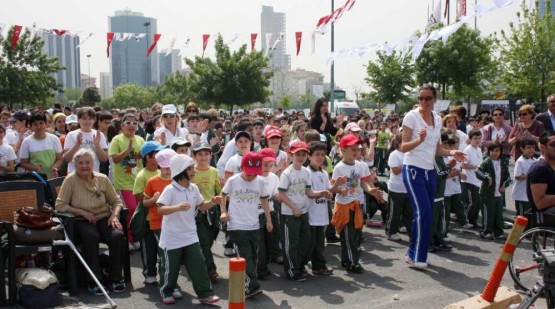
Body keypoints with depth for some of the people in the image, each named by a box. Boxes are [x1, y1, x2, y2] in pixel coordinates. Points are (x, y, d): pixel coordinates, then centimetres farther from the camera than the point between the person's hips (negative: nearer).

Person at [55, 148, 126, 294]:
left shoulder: (102, 179, 4)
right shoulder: (70, 180, -3)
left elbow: (116, 201, 10)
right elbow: (60, 205, -6)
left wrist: (114, 215, -10)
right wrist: (83, 212, -14)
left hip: (104, 218, 3)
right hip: (82, 221, -3)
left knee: (118, 235, -27)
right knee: (91, 237, -36)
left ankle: (115, 278, -11)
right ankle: (94, 281, -23)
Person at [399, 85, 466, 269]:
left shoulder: (437, 119, 10)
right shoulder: (411, 117, -9)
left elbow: (436, 149, 16)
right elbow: (403, 147, -11)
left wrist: (451, 153, -2)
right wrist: (419, 140, -28)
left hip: (429, 171, 7)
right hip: (413, 170, -7)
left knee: (426, 213, 7)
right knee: (423, 212, -15)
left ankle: (416, 254, 18)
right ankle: (415, 255, -4)